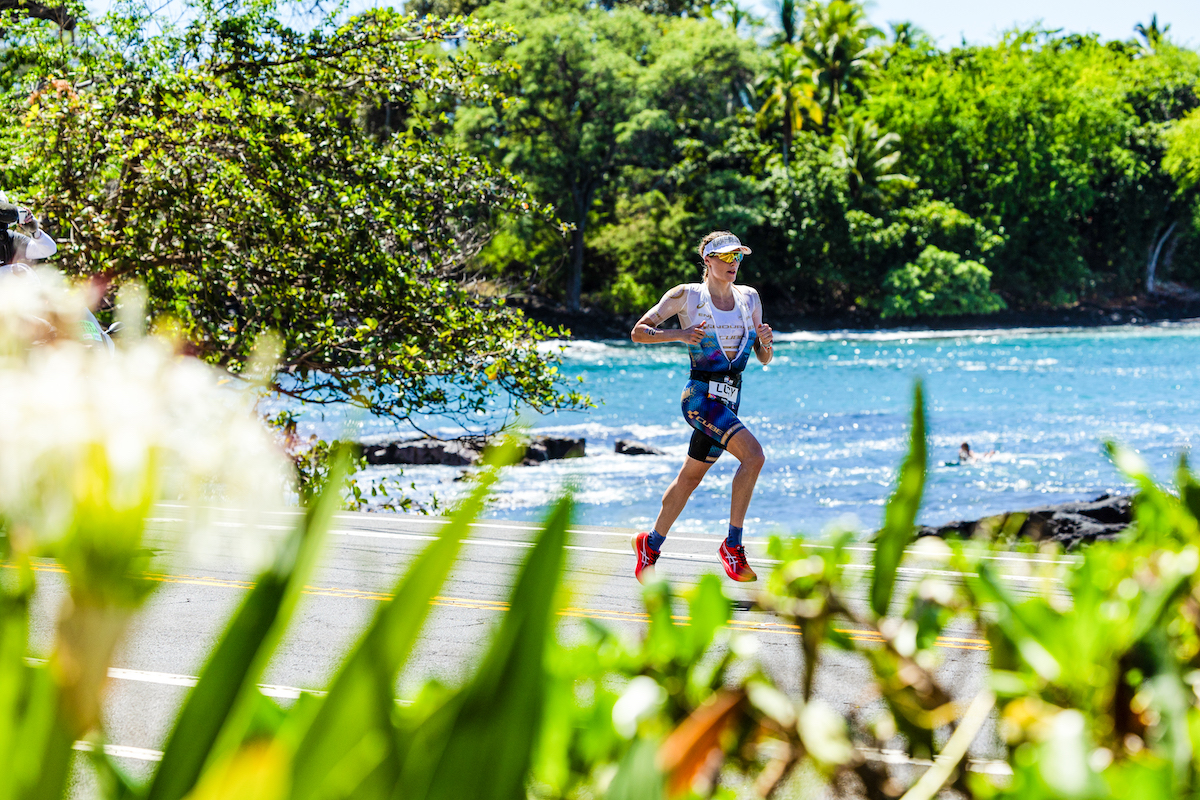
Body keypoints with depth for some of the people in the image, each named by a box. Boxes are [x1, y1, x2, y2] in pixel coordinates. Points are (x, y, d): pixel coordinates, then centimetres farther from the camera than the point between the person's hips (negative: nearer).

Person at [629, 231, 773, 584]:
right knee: (753, 453, -25)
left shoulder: (749, 298, 11)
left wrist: (765, 341, -8)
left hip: (729, 398, 6)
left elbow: (764, 359, 15)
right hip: (700, 394, -6)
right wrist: (679, 335, -17)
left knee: (690, 476, 15)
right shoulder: (686, 296, -4)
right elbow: (638, 332, -1)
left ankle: (651, 543, 33)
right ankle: (733, 544, -17)